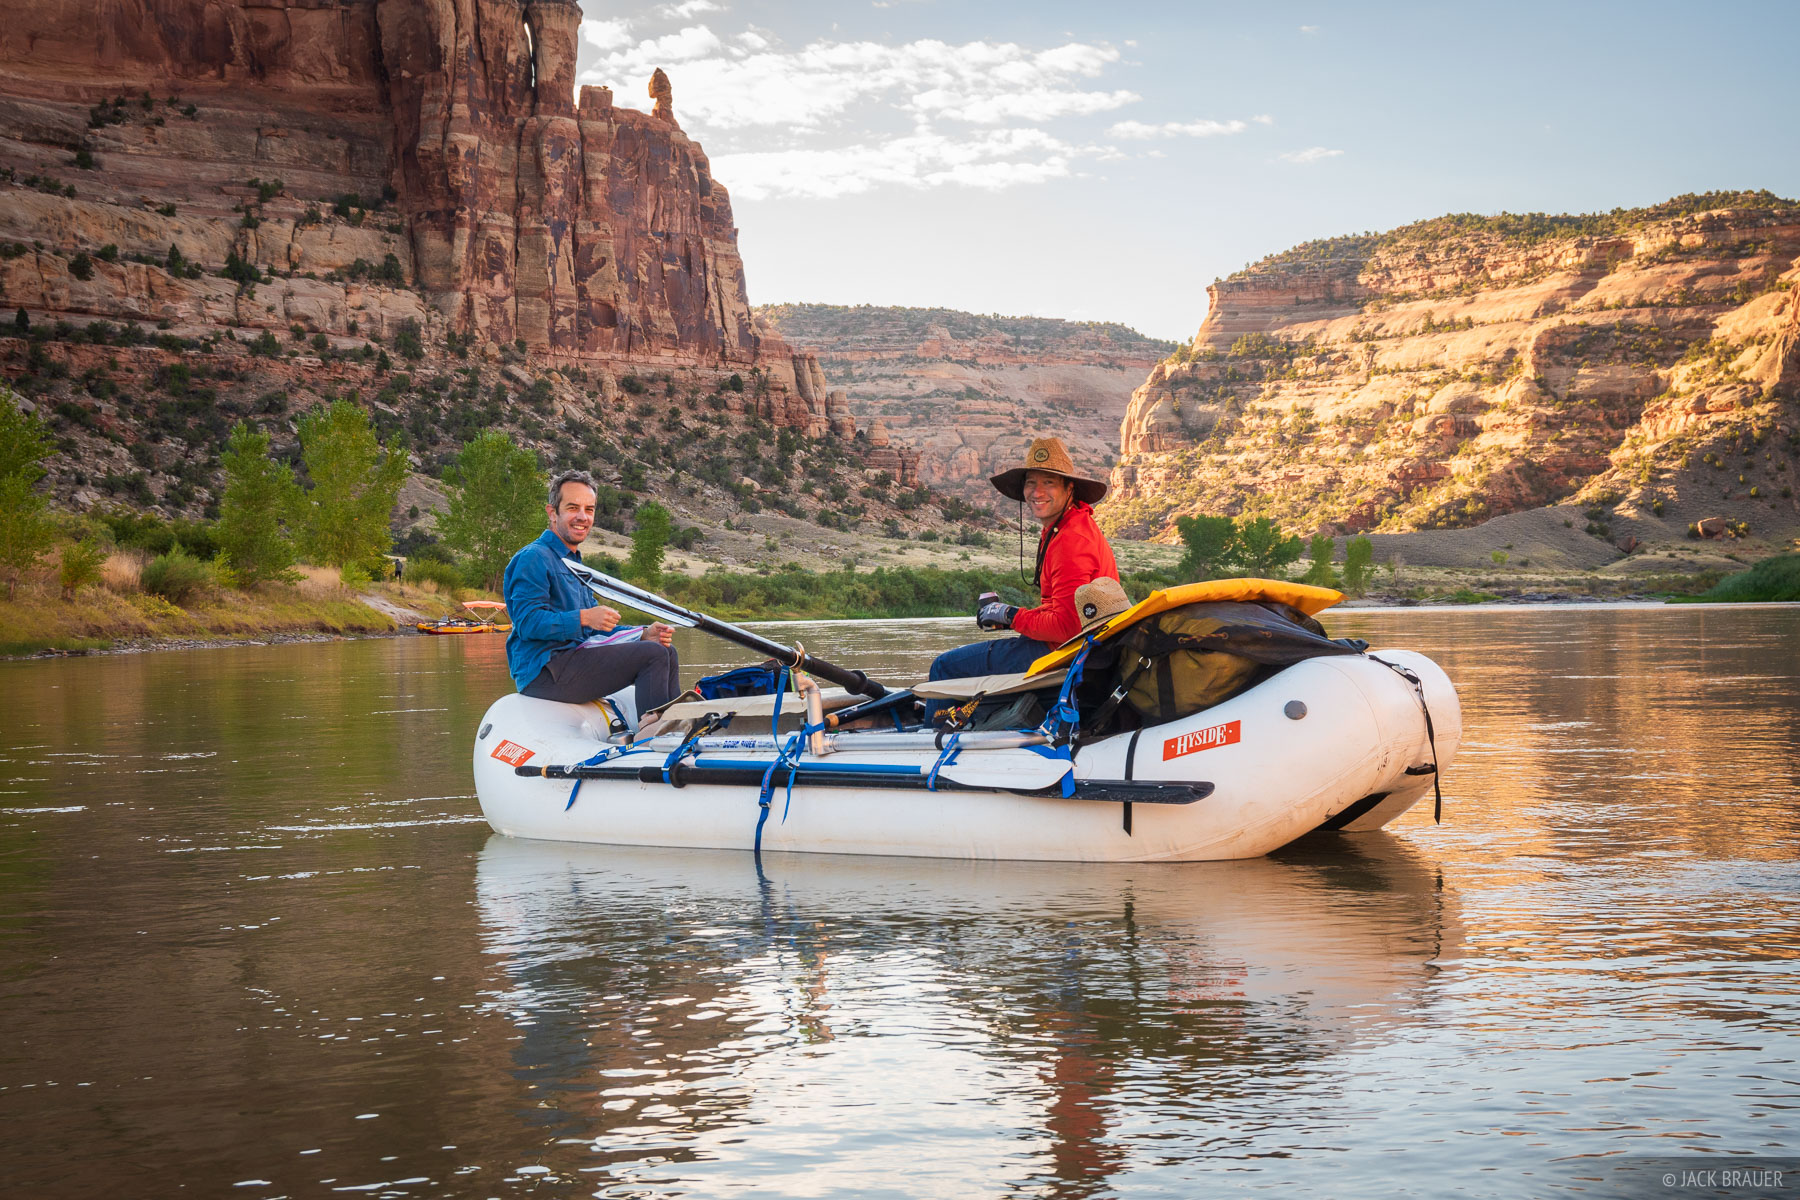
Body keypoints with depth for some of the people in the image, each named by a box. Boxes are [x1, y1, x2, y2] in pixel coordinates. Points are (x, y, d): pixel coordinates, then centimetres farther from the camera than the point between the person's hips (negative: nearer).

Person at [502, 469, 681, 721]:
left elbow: (595, 628, 21)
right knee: (653, 655, -18)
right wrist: (583, 618, -28)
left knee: (666, 652, 8)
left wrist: (643, 635, 5)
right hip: (543, 672, -10)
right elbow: (527, 623, -19)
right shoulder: (534, 558, -9)